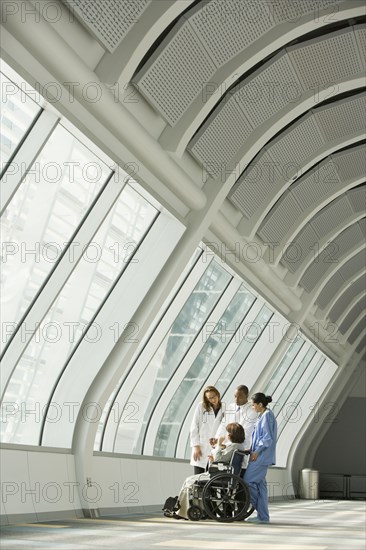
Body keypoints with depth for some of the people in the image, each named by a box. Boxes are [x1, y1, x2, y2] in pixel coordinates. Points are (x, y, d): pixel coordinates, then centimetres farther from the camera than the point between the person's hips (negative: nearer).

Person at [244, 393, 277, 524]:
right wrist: (253, 449, 16)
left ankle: (262, 515, 2)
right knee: (260, 483, 8)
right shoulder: (264, 415, 16)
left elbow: (268, 438, -18)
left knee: (248, 480, -8)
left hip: (262, 456, -10)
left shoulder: (267, 415, -13)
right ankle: (263, 516, 10)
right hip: (260, 455, 10)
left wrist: (257, 451, -15)